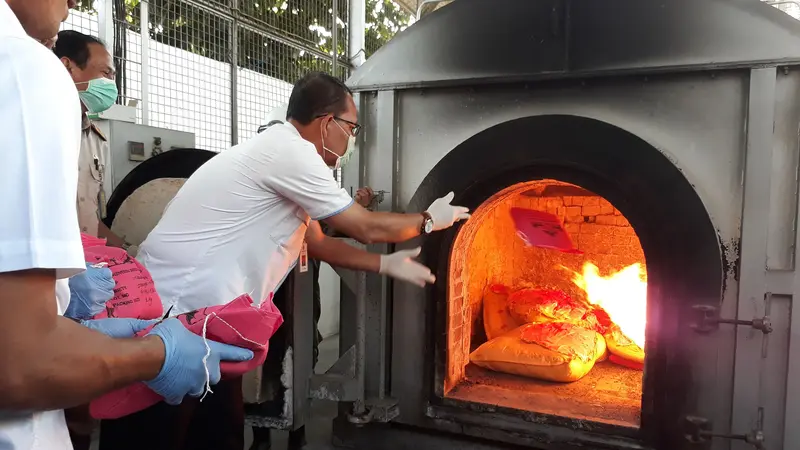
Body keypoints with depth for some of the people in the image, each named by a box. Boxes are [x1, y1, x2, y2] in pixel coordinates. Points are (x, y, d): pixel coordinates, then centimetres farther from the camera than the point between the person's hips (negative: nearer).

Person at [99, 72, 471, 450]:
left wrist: (386, 264, 23)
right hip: (177, 311, -10)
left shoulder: (283, 154, 14)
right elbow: (366, 228, -11)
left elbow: (318, 243, 22)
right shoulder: (290, 151, -17)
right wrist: (429, 220, 6)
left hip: (201, 313, 10)